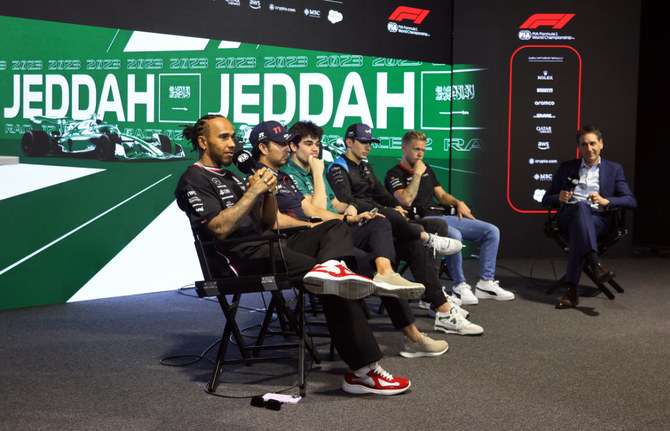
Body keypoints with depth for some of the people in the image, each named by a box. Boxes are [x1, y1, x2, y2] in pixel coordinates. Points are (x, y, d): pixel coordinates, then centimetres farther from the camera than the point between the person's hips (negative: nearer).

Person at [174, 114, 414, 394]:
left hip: (267, 246, 9)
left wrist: (269, 192, 2)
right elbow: (219, 229, -16)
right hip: (243, 258, -9)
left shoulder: (232, 177, 29)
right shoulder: (194, 180, 1)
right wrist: (254, 191, -13)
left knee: (336, 228, -11)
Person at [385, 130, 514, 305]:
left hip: (441, 216, 8)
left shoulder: (427, 169, 24)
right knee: (454, 235, -39)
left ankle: (486, 283, -5)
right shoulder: (394, 174, 1)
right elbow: (406, 201, -16)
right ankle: (459, 286, -24)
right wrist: (417, 174, -10)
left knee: (492, 231, -4)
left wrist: (458, 203, 7)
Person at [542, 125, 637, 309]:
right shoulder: (566, 168, 24)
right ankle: (596, 264, -59)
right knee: (581, 206, -39)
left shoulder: (614, 169, 20)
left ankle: (572, 290, -48)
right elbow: (546, 200, 21)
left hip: (599, 218, 0)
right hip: (568, 216, 0)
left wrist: (606, 201, -11)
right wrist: (559, 198, -4)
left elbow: (631, 201, 9)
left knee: (577, 229, -38)